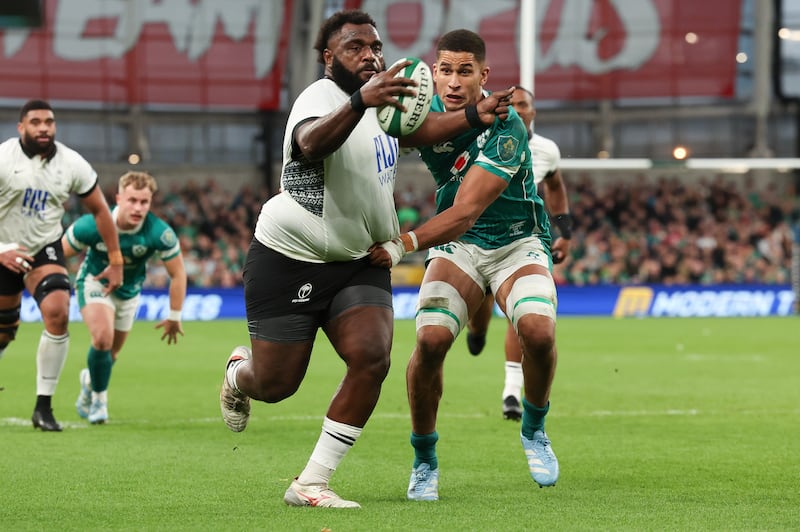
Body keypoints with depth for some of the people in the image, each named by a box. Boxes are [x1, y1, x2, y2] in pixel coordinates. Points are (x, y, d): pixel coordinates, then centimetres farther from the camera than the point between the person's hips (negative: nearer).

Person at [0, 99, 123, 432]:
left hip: (45, 250, 1)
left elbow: (99, 210, 3)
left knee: (57, 314, -23)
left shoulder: (72, 164, -9)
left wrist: (115, 261, 2)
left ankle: (44, 406, -16)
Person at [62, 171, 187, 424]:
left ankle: (89, 380, 50)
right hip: (95, 282, -3)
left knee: (111, 354, 14)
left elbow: (177, 273, -14)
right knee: (103, 337, -27)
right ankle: (98, 397, -3)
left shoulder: (159, 233, -29)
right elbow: (57, 255, -15)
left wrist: (174, 317, -9)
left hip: (129, 290, 3)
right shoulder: (92, 225, -31)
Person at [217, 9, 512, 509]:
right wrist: (360, 101, -61)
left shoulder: (379, 100, 7)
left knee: (371, 358, -17)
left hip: (359, 262, 7)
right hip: (290, 258, -7)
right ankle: (240, 371, 42)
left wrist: (474, 116, 10)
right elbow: (312, 144, -43)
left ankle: (310, 484, -11)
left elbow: (413, 128, 26)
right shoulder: (321, 96, -21)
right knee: (275, 385, 1)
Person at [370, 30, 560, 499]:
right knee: (430, 340, -22)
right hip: (458, 245, 3)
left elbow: (465, 212, -32)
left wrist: (404, 245, -44)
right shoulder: (425, 112, -11)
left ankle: (534, 430, 3)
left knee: (538, 332, -28)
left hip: (519, 241, -3)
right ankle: (424, 461, -1)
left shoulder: (506, 128, -26)